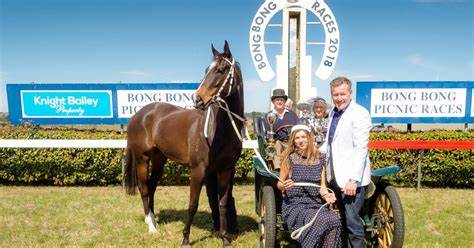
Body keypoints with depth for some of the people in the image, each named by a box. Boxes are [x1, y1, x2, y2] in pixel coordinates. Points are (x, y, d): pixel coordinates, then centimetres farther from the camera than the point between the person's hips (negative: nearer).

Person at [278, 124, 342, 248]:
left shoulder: (319, 159, 9)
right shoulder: (289, 159, 1)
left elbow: (322, 186, 10)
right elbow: (279, 184, 7)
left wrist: (326, 195, -12)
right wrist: (284, 186, -16)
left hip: (316, 204, 3)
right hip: (294, 205, -3)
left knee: (335, 220, -28)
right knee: (320, 222, -32)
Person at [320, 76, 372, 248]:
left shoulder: (359, 114, -12)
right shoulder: (333, 112, 13)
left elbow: (360, 149, -18)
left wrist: (353, 180, -23)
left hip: (351, 179, -8)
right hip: (335, 177, 8)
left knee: (352, 221, -3)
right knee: (342, 219, 16)